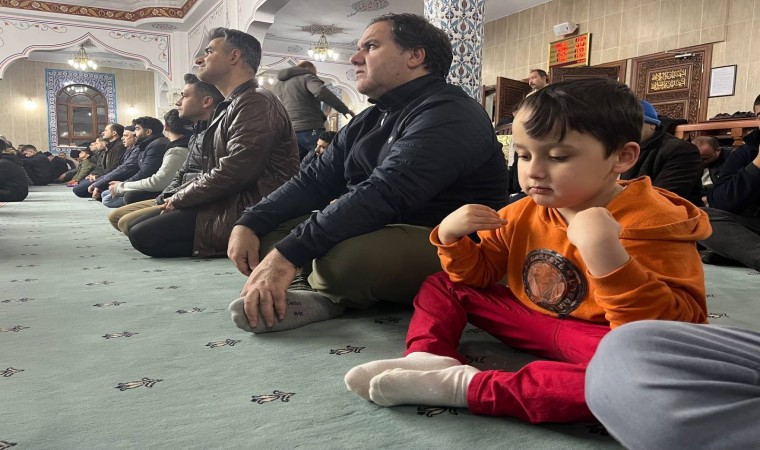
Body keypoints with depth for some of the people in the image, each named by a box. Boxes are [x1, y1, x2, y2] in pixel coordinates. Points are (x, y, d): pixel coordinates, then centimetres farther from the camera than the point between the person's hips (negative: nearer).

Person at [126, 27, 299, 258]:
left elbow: (233, 173, -23)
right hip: (230, 205, 10)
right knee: (141, 224, 11)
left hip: (248, 212, -10)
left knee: (143, 234, -15)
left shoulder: (256, 102, -14)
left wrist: (179, 199, -9)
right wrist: (179, 197, 3)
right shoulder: (233, 106, 20)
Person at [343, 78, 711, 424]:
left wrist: (605, 254, -43)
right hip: (528, 320, 6)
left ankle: (467, 386, -35)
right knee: (442, 284, 7)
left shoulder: (652, 225, -21)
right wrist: (451, 238, -11)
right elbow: (478, 275, 10)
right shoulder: (524, 214, -2)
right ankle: (428, 358, -22)